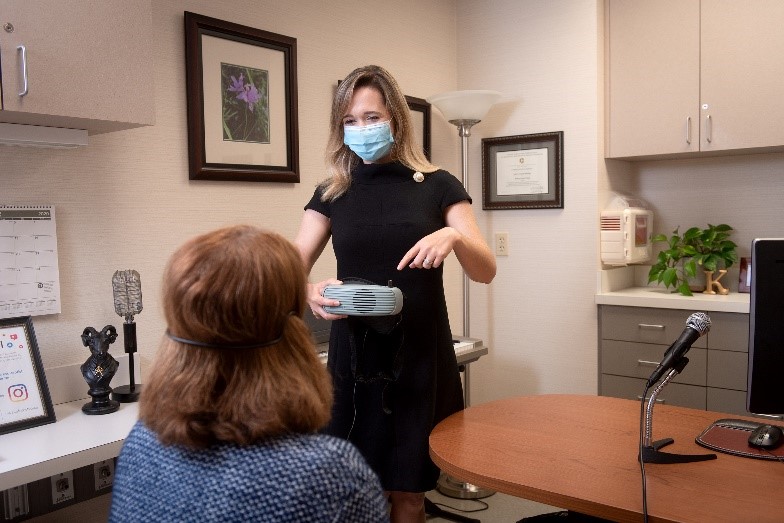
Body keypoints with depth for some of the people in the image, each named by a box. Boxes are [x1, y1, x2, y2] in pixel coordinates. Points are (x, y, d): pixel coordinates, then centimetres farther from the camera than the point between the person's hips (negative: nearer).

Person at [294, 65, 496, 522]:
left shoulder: (437, 185, 0)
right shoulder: (333, 193, 6)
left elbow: (486, 271, -4)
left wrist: (454, 236, -25)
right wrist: (312, 293, -22)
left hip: (420, 354, -1)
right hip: (354, 355, 2)